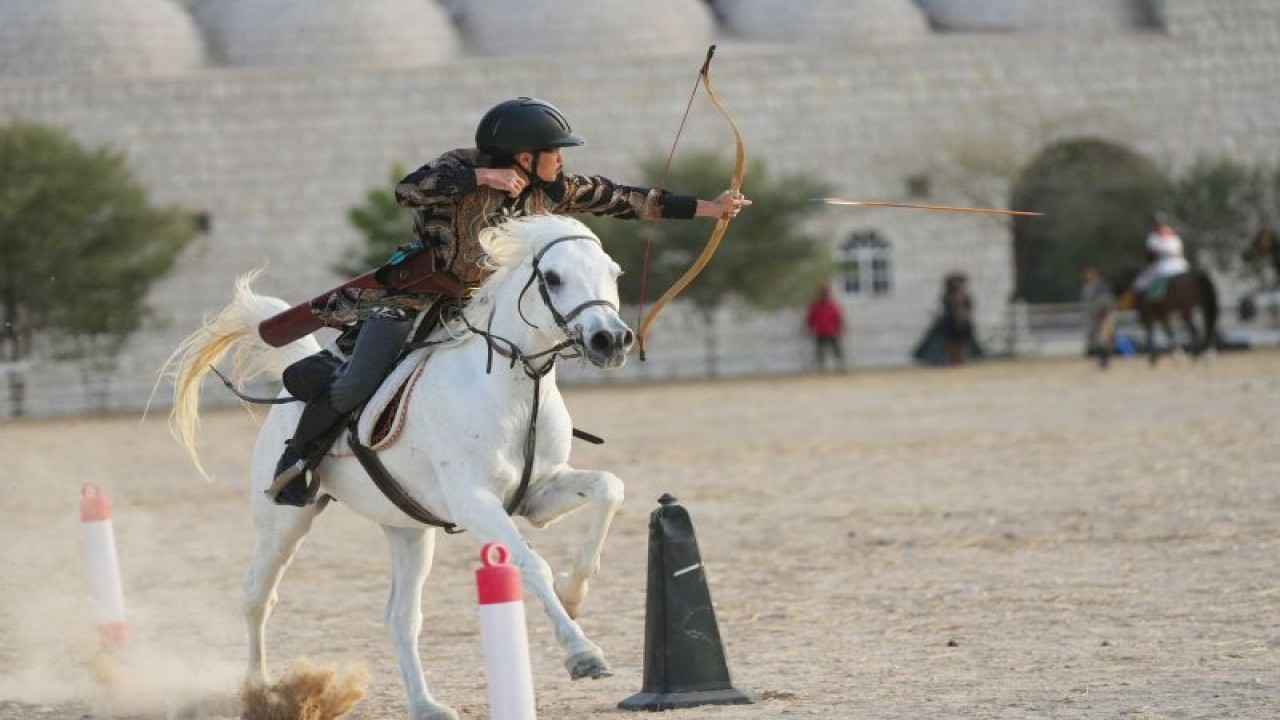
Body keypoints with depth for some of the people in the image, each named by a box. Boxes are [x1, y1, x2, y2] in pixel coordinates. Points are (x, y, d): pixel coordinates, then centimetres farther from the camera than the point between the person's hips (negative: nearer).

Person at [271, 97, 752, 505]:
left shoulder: (550, 192, -2)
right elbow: (408, 189, -35)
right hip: (410, 302, -6)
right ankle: (299, 456, 7)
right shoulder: (462, 169, -18)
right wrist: (483, 177, -34)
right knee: (356, 387, -16)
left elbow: (624, 201, 1)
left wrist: (709, 209, 1)